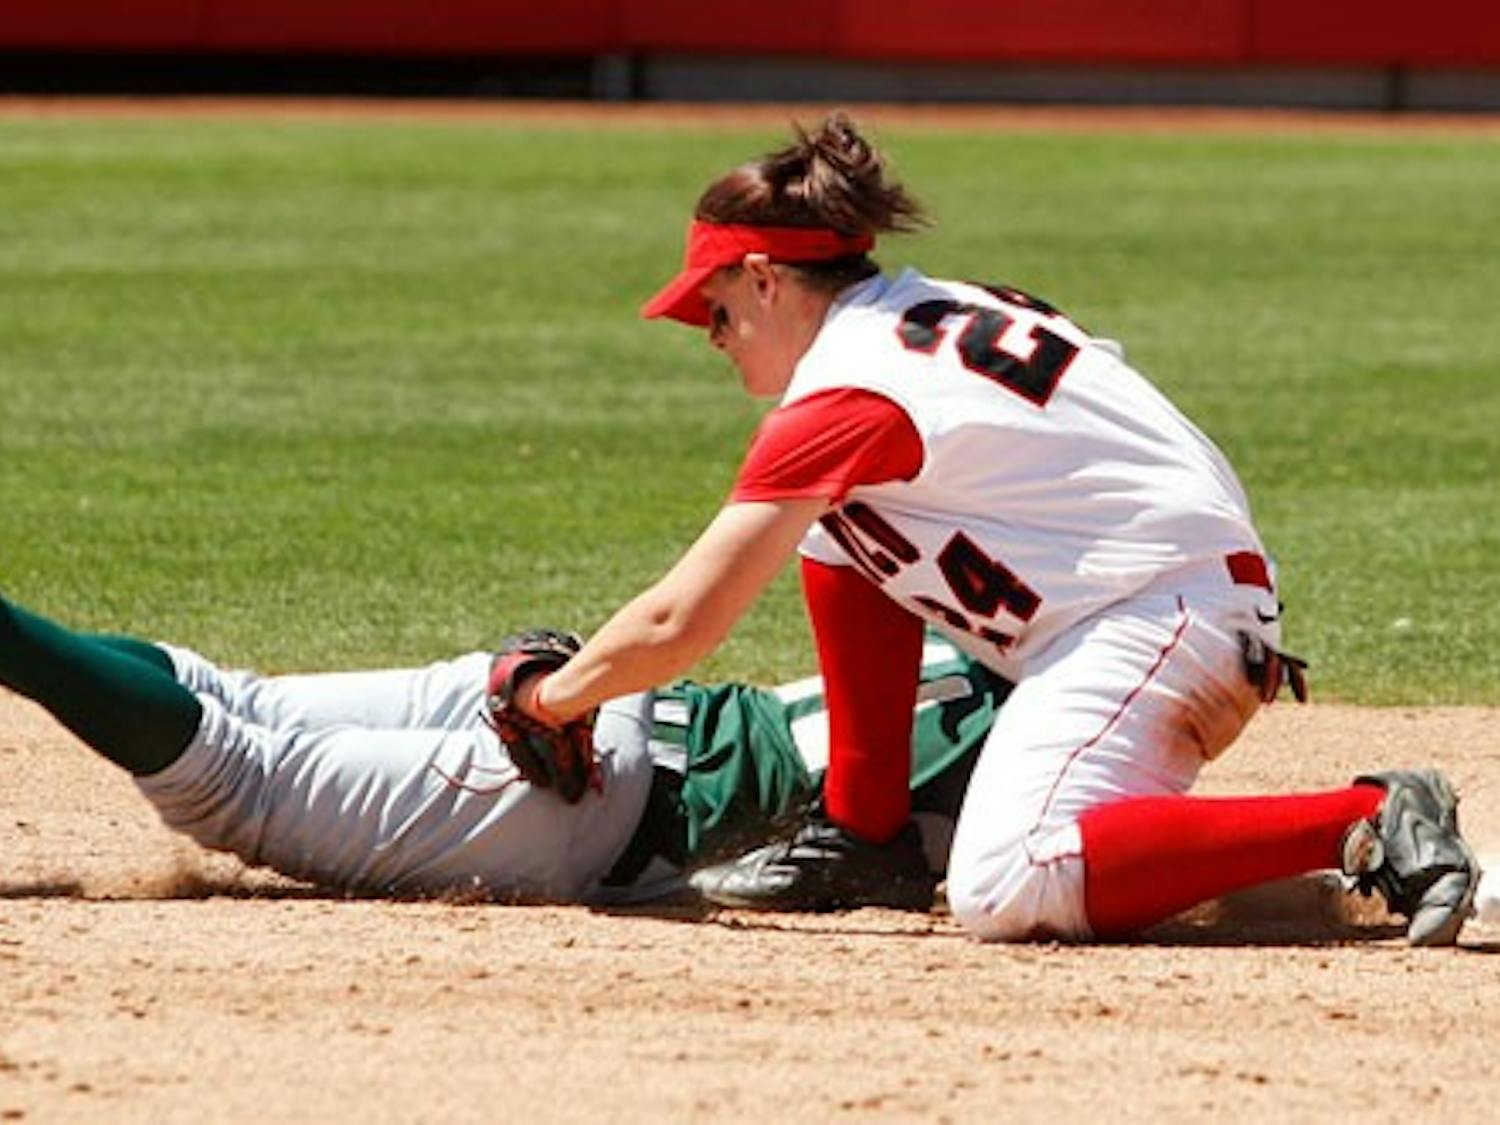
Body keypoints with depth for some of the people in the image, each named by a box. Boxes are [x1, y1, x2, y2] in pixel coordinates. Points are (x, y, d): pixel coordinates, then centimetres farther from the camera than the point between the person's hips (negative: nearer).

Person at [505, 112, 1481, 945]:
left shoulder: (844, 395, -12)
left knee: (1007, 891, -25)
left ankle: (1369, 824, -23)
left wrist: (552, 698, 3)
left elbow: (677, 625, -12)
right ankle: (868, 839, 16)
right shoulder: (939, 310, 14)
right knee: (836, 525, 13)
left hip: (1162, 616, -10)